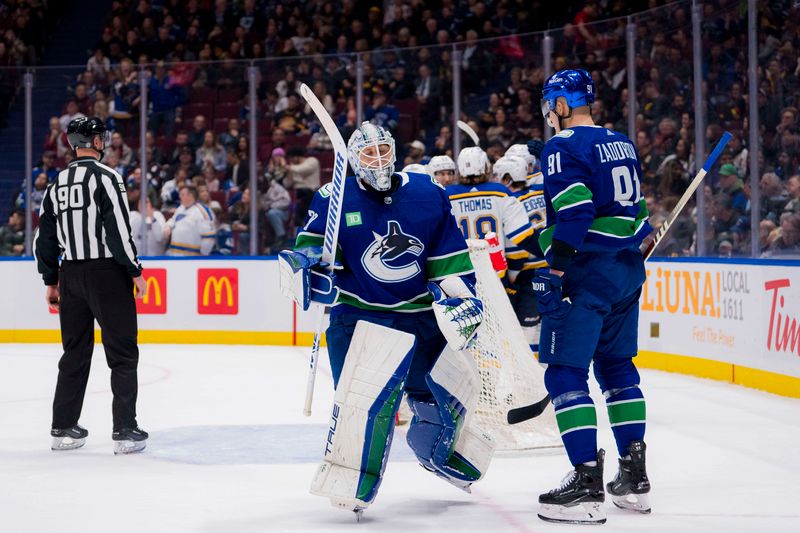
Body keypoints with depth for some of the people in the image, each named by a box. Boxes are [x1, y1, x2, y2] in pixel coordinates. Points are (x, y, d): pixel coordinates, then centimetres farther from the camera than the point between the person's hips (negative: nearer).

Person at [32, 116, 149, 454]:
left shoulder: (57, 185, 11)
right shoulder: (105, 177, -10)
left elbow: (45, 238, 14)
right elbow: (118, 229, -17)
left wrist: (51, 281, 22)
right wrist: (135, 272, -9)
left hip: (71, 274, 7)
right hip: (107, 272, -6)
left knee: (75, 352, 14)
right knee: (122, 353, -1)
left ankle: (63, 429, 16)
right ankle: (125, 432, -4)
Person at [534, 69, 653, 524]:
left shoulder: (563, 147, -10)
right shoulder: (622, 145, 16)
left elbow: (573, 213, -22)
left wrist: (555, 269, -21)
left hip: (587, 273, -9)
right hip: (628, 271, 9)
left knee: (566, 374, -7)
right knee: (617, 366, 17)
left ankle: (587, 481, -14)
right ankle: (635, 475, 18)